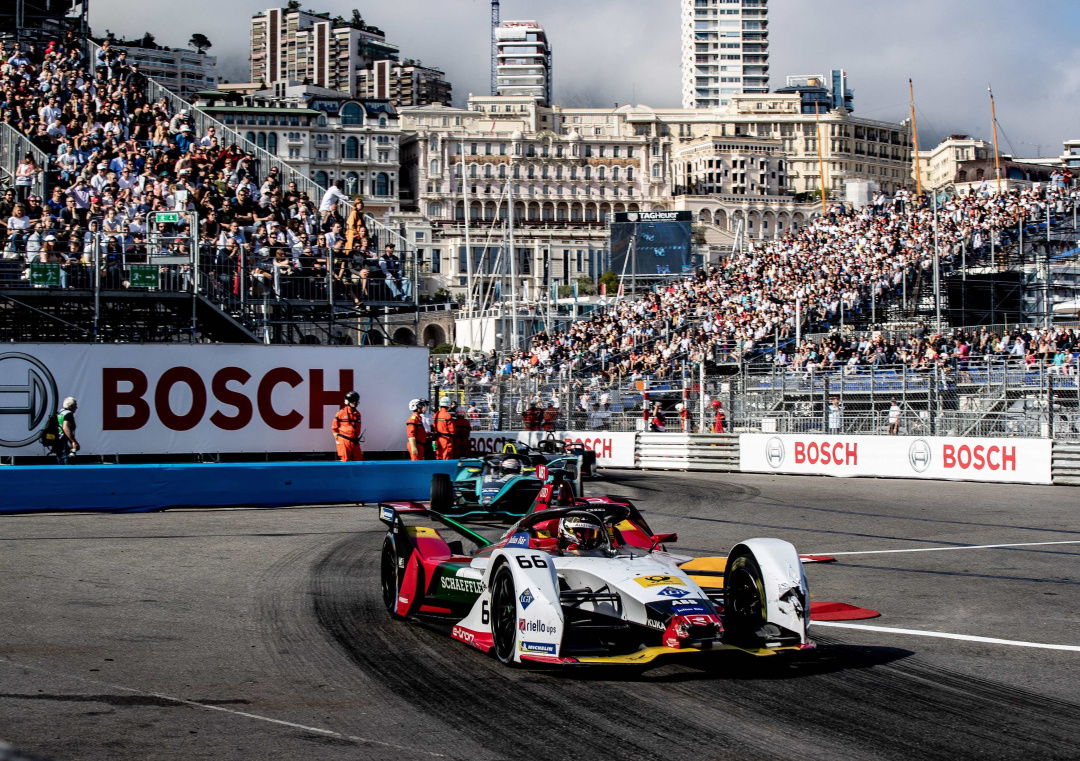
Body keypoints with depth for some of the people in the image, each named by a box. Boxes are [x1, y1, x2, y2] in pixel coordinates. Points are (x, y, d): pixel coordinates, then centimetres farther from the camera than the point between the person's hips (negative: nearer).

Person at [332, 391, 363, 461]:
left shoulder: (357, 414, 12)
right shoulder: (341, 412, -5)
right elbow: (334, 427, 0)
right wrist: (337, 439, -2)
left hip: (354, 441, 5)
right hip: (344, 441, -5)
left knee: (358, 459, 2)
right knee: (345, 460, -3)